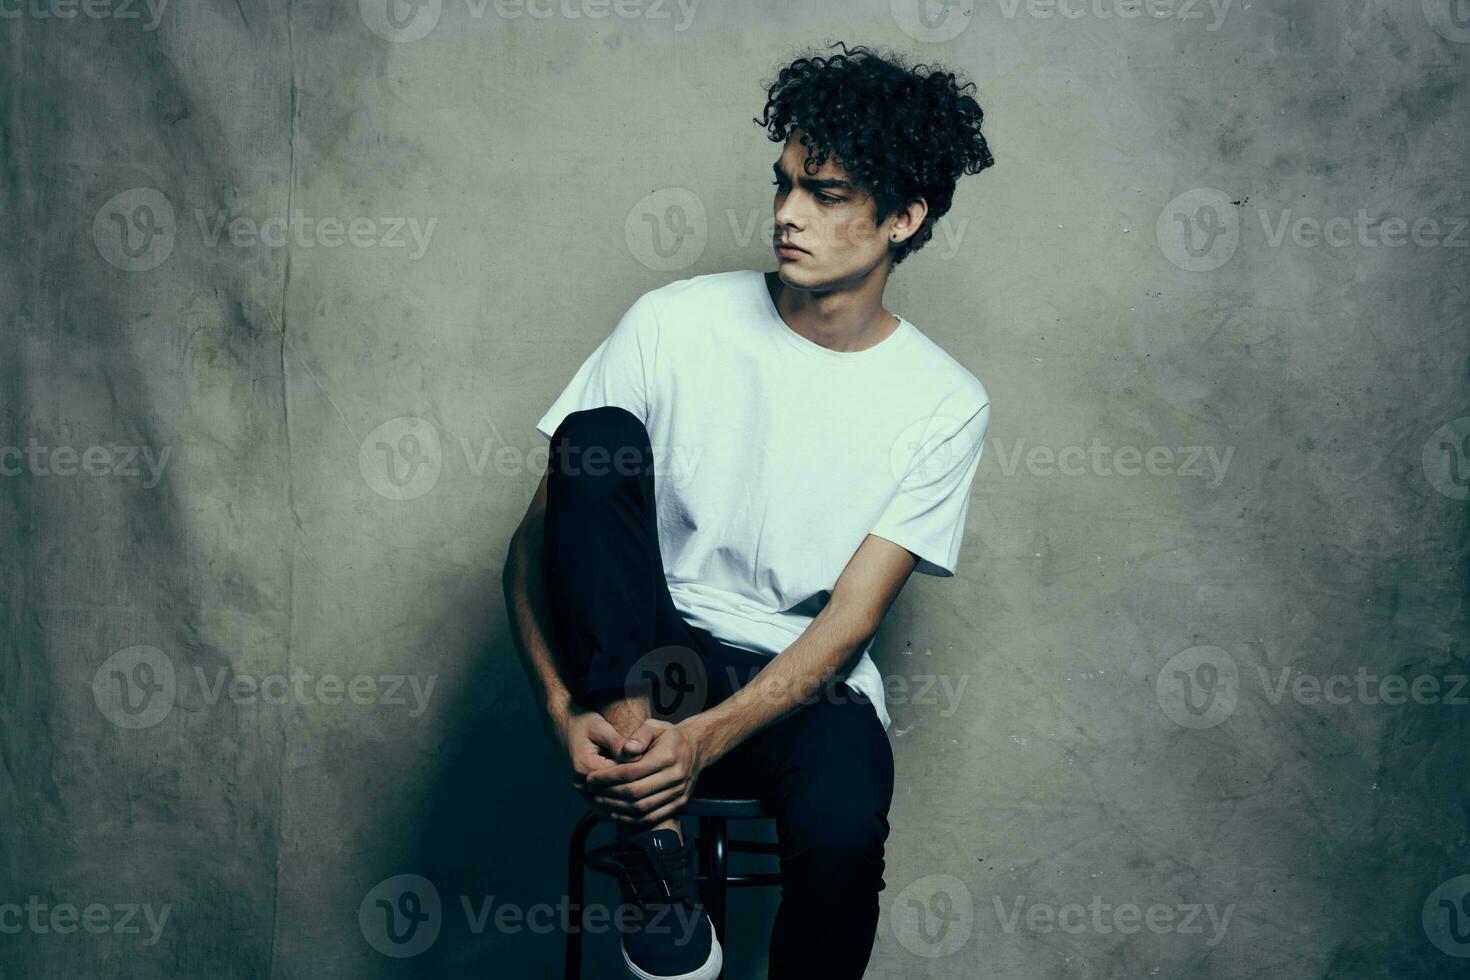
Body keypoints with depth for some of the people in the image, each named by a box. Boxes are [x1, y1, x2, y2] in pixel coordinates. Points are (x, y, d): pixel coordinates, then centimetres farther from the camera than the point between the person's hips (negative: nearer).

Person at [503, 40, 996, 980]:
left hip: (803, 687, -1)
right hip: (639, 662, 1)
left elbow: (850, 621, -9)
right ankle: (653, 839, -28)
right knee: (597, 438, -26)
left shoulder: (944, 405, -3)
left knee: (844, 814, -37)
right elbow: (538, 535, -4)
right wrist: (562, 707, -21)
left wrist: (708, 736, -26)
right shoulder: (674, 325, -3)